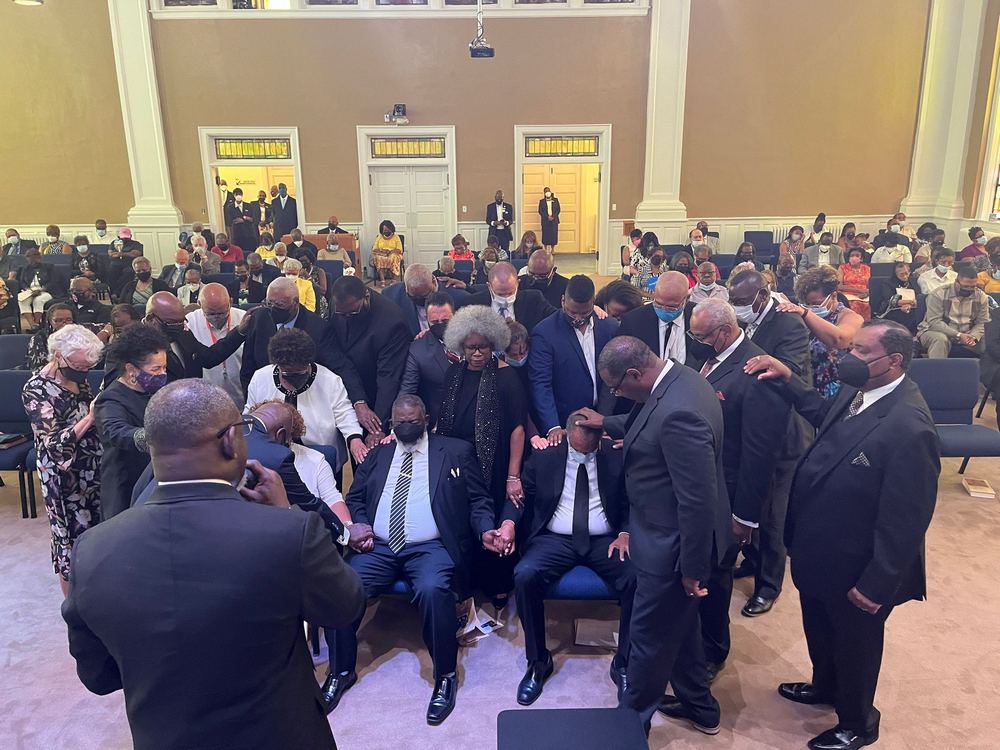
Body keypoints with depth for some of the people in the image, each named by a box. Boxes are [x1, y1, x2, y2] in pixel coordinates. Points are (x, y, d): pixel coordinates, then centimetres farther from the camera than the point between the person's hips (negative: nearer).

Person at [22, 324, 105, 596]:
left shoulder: (77, 377, 1)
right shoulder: (36, 390, -18)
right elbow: (54, 444, -23)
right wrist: (90, 418, -27)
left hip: (93, 470, 6)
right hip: (64, 479, -6)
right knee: (71, 540, 8)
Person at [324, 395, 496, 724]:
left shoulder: (457, 450, 9)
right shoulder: (378, 453, 18)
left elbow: (478, 499, 6)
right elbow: (354, 498, 18)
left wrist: (485, 529, -13)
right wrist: (360, 524, -3)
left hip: (430, 547, -3)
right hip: (378, 547, 4)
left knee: (433, 589, -34)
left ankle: (446, 676, -13)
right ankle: (341, 672, 1)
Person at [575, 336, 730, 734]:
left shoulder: (679, 412, -34)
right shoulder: (679, 378, -2)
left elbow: (699, 501, -29)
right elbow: (648, 427, 19)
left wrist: (693, 568, -20)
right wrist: (607, 424, 26)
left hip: (672, 548, -10)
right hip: (673, 536, 10)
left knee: (649, 638, 12)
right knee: (679, 627, 27)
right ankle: (699, 707, 48)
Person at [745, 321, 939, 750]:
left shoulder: (909, 427, -32)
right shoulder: (858, 392, -7)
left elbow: (906, 520, -27)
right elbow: (821, 413, 18)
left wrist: (877, 585, -20)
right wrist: (786, 380, 4)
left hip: (855, 570, -8)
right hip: (818, 552, 8)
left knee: (854, 644, 19)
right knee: (819, 630, 30)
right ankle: (825, 686, 59)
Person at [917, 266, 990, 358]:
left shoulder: (981, 297, 2)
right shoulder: (939, 294, -12)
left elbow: (982, 323, 2)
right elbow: (934, 322, -19)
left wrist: (973, 336, -21)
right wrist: (958, 335, -28)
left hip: (964, 337, 4)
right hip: (936, 332, -4)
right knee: (940, 339, -36)